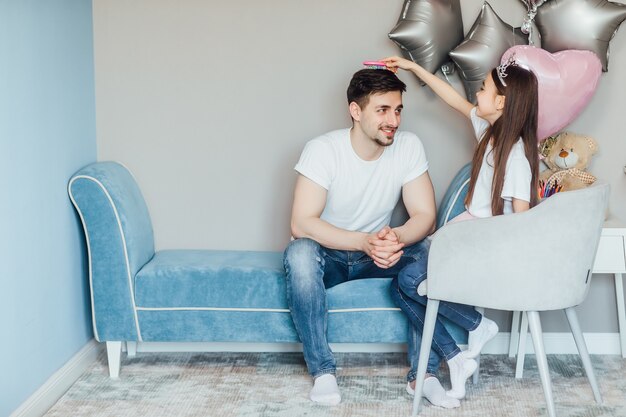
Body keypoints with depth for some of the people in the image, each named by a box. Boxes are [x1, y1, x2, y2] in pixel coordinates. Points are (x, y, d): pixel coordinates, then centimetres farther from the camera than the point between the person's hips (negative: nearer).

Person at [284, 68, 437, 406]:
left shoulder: (408, 146, -11)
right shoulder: (323, 150, -20)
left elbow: (425, 216, -13)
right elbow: (301, 223, -27)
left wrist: (395, 238, -37)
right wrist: (364, 242, -41)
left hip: (377, 253, 3)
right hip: (327, 254, -2)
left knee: (423, 254, -26)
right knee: (300, 253, -35)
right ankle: (322, 370, -24)